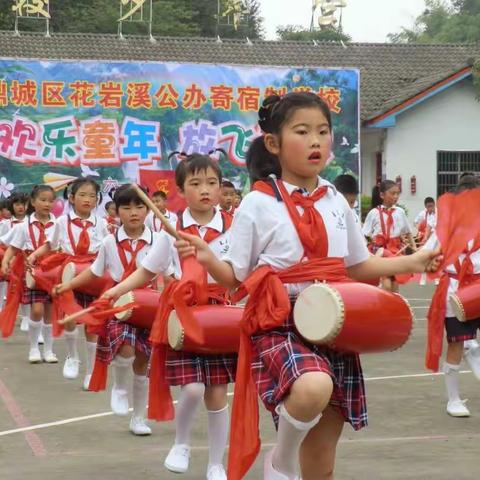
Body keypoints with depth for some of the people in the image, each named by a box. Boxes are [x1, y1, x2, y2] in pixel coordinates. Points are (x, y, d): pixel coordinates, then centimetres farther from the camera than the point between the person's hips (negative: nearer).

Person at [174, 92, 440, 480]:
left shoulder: (336, 203, 9)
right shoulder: (258, 204, -6)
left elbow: (357, 267, 19)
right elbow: (235, 277, -4)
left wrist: (409, 263, 8)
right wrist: (208, 259, -24)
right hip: (280, 328, -5)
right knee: (313, 389, -38)